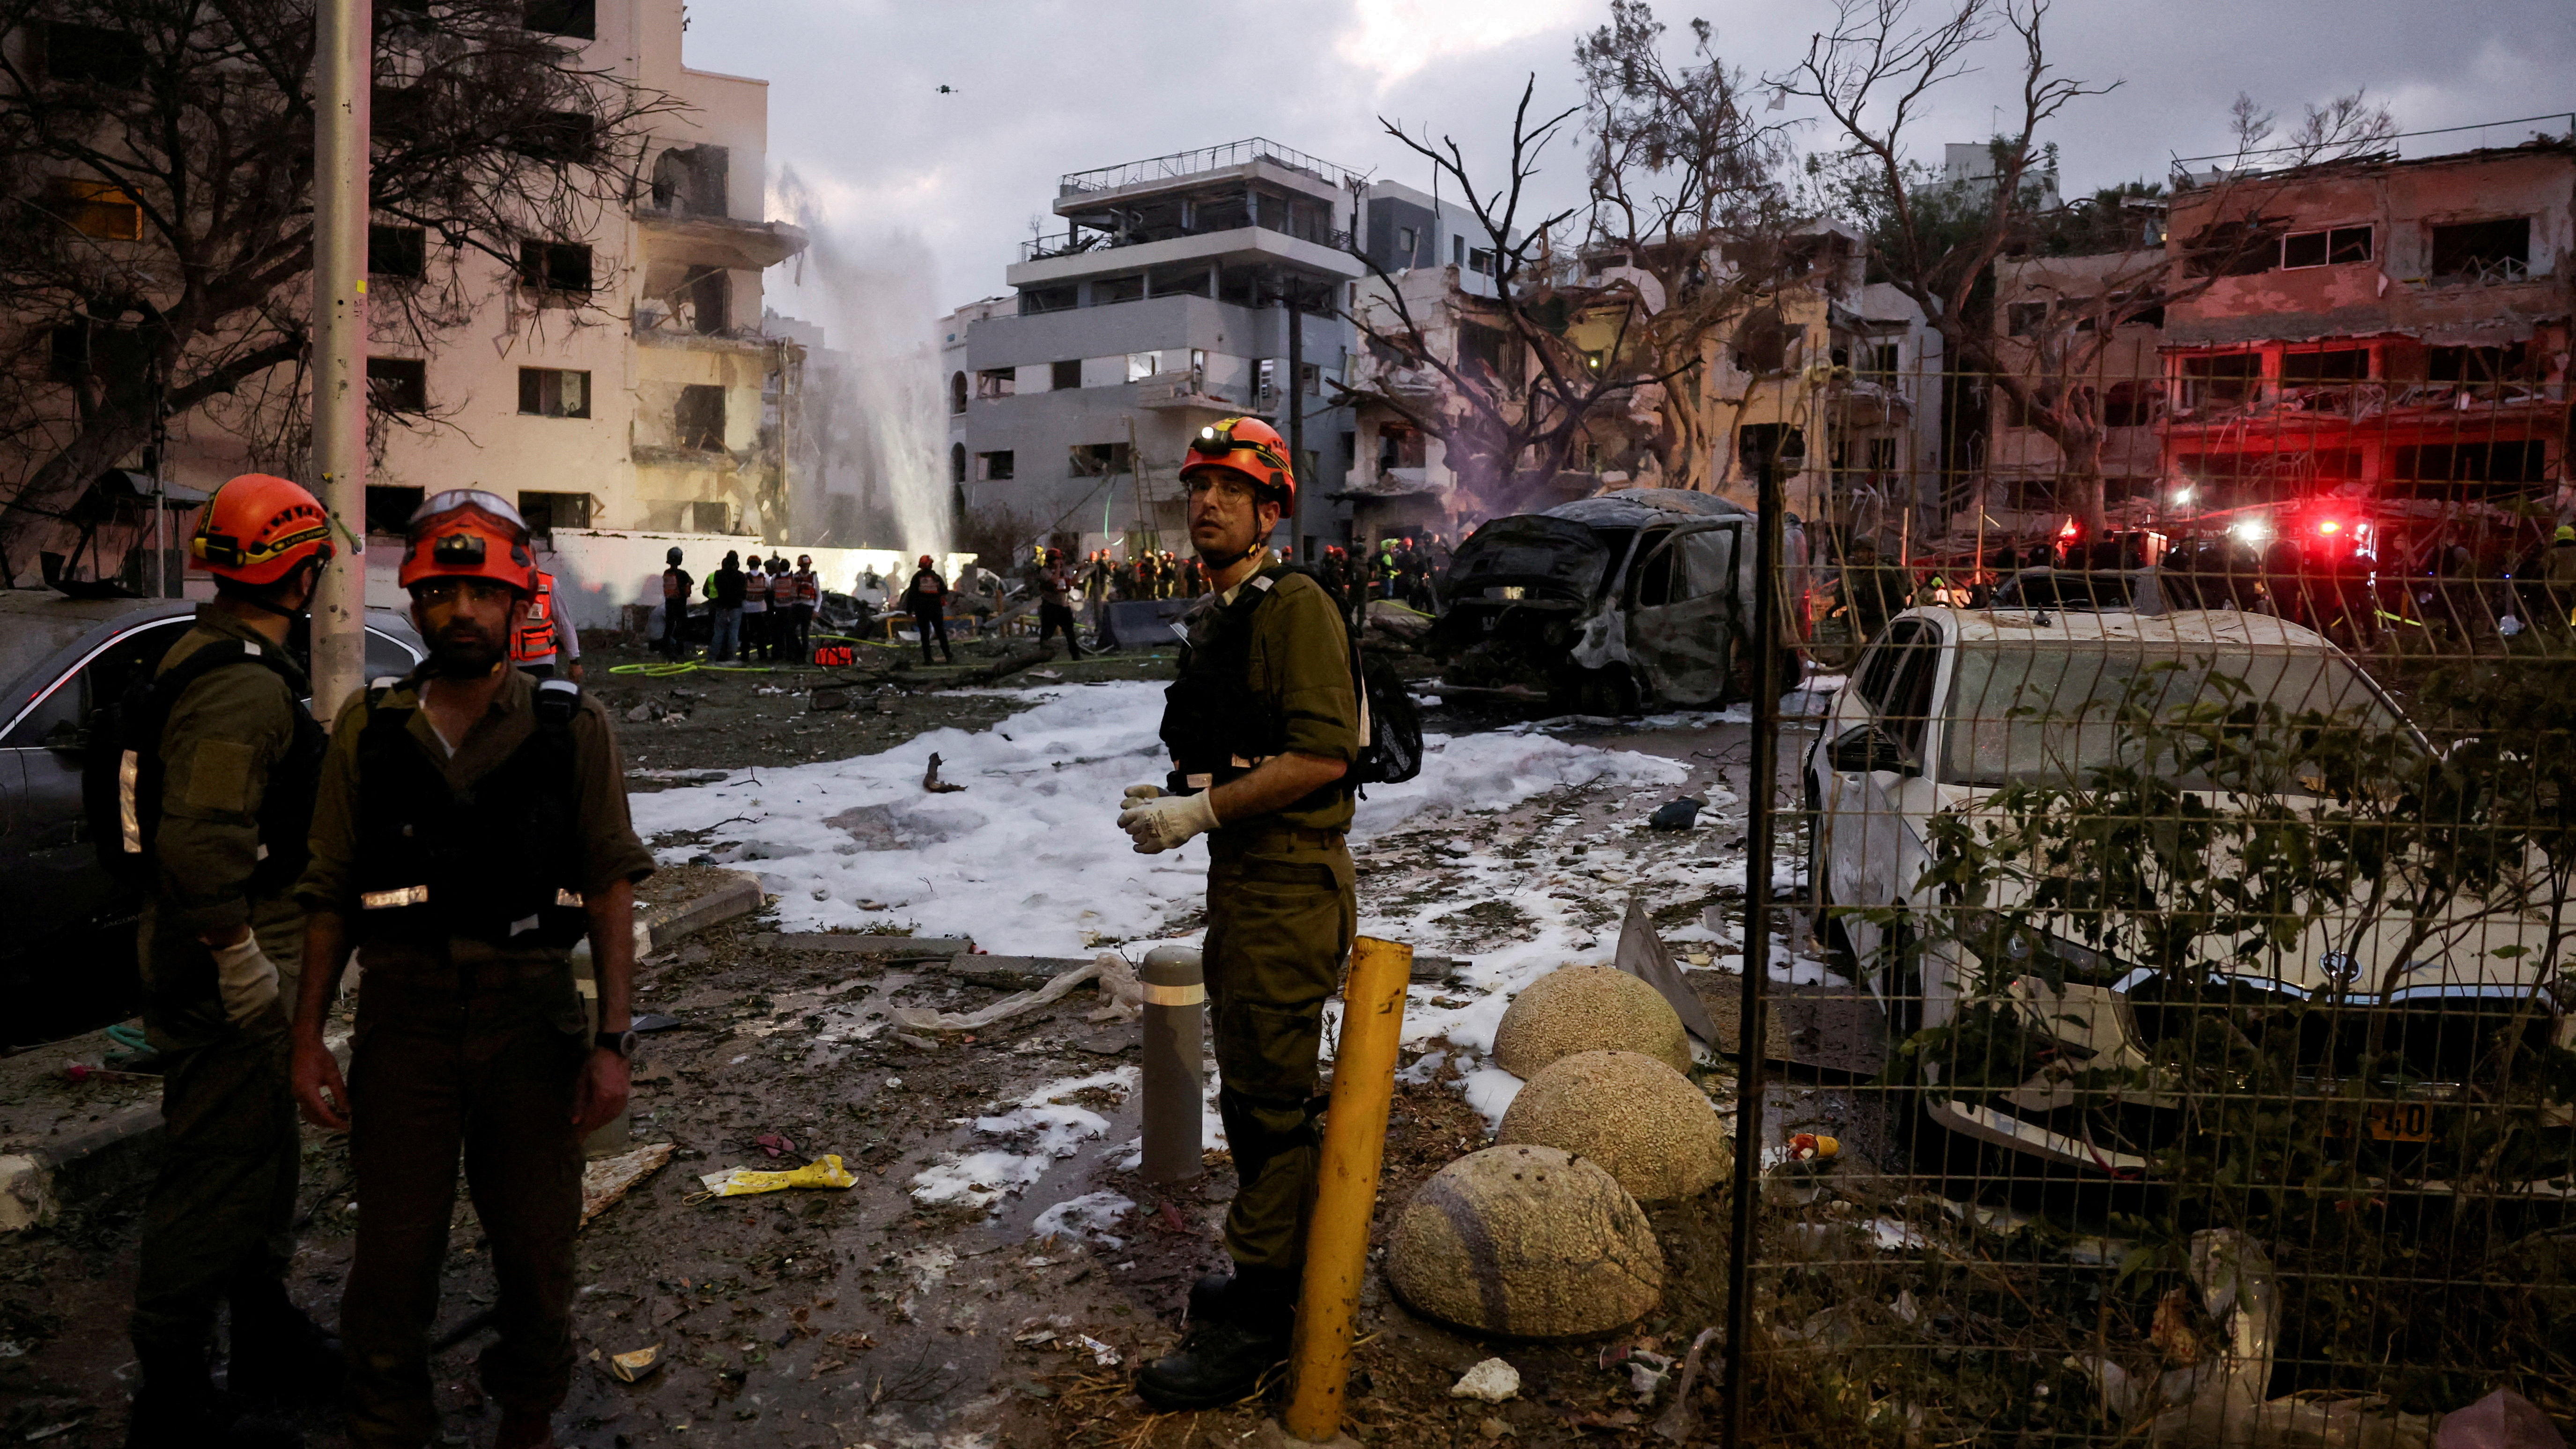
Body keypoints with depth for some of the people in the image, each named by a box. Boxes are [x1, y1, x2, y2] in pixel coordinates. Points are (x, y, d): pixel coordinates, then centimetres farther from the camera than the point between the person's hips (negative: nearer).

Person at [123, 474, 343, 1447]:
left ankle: (268, 1339, 39)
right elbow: (202, 842, -32)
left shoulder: (211, 660, 11)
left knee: (263, 1157, 22)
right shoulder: (245, 686, -23)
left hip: (228, 958, 11)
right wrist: (242, 961, -24)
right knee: (214, 1176, 1)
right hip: (227, 976, -11)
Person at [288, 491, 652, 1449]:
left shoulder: (572, 728, -2)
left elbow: (608, 890, -3)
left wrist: (612, 1041, -8)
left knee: (537, 1251, 12)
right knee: (394, 1254, 9)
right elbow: (332, 897, 7)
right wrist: (308, 1039, 4)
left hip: (532, 1018, 0)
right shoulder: (368, 727, 3)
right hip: (403, 1019, 1)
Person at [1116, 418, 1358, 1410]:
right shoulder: (1213, 618, 16)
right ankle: (1278, 1275, 34)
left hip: (1289, 885, -10)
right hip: (1240, 880, 10)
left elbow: (1322, 755, -23)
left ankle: (1256, 1325, 8)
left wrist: (1205, 809, -21)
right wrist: (1171, 798, 4)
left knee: (1269, 1098, -3)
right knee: (1255, 1092, 19)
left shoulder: (1296, 607, -14)